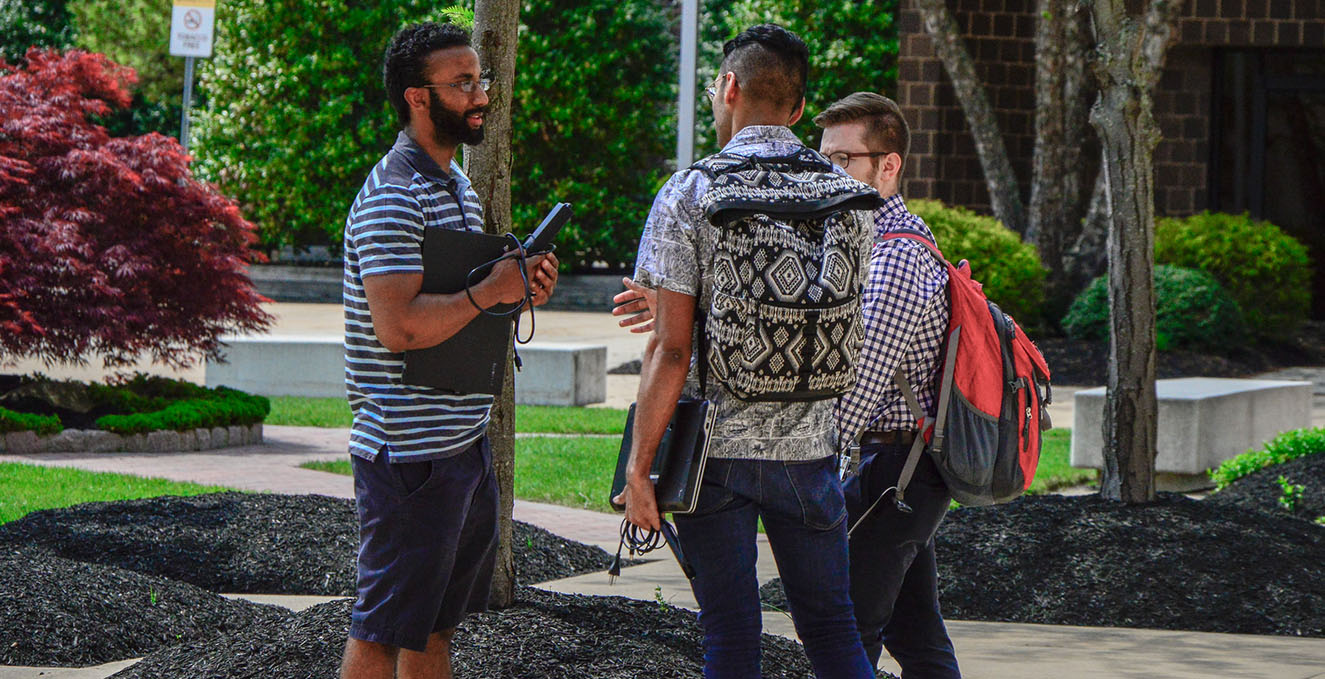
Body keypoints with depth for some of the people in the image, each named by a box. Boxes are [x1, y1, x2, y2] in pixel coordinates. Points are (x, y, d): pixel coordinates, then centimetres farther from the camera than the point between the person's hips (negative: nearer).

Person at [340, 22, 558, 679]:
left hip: (465, 443, 10)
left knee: (435, 625, 16)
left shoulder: (457, 184, 17)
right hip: (409, 452, -10)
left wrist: (521, 291, 6)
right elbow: (399, 326, -26)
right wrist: (490, 291, -16)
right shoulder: (391, 197, -16)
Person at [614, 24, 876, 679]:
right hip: (808, 444, 3)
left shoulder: (688, 195, -9)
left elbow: (670, 349, -13)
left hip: (713, 447, -3)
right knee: (830, 625, 11)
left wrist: (639, 466, -8)